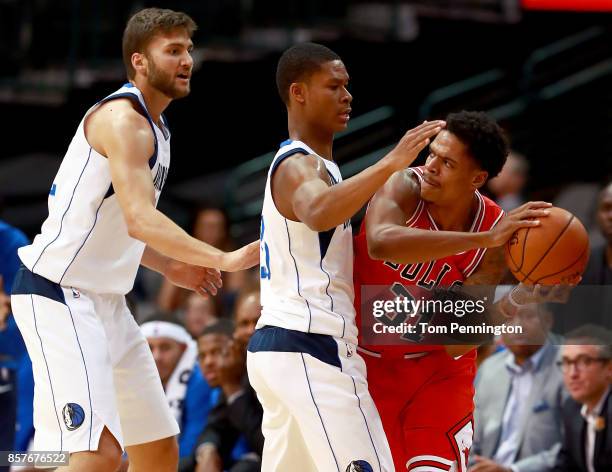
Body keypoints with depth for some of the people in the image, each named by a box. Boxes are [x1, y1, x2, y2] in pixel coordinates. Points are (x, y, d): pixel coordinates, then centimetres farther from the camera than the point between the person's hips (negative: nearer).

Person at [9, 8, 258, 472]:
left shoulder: (154, 128, 16)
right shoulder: (123, 120, -16)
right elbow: (140, 220, -30)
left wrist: (171, 267, 12)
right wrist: (223, 260, -37)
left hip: (106, 302, 11)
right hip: (58, 297, -11)